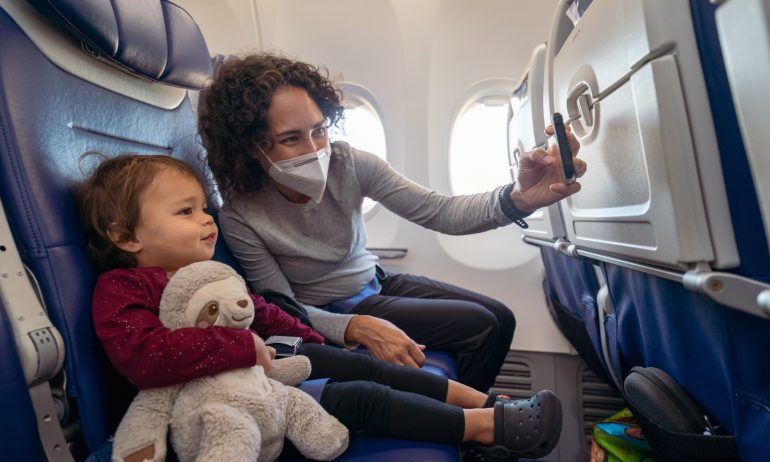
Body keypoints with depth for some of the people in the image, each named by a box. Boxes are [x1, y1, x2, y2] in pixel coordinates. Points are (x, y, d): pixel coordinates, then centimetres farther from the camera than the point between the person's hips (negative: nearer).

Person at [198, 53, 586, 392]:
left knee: (500, 318, 3)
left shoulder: (348, 165, -18)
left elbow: (439, 213, -21)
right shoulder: (241, 217, -24)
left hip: (376, 282, 5)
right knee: (481, 326, -13)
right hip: (331, 316, -4)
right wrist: (359, 327, -36)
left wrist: (518, 199, -40)